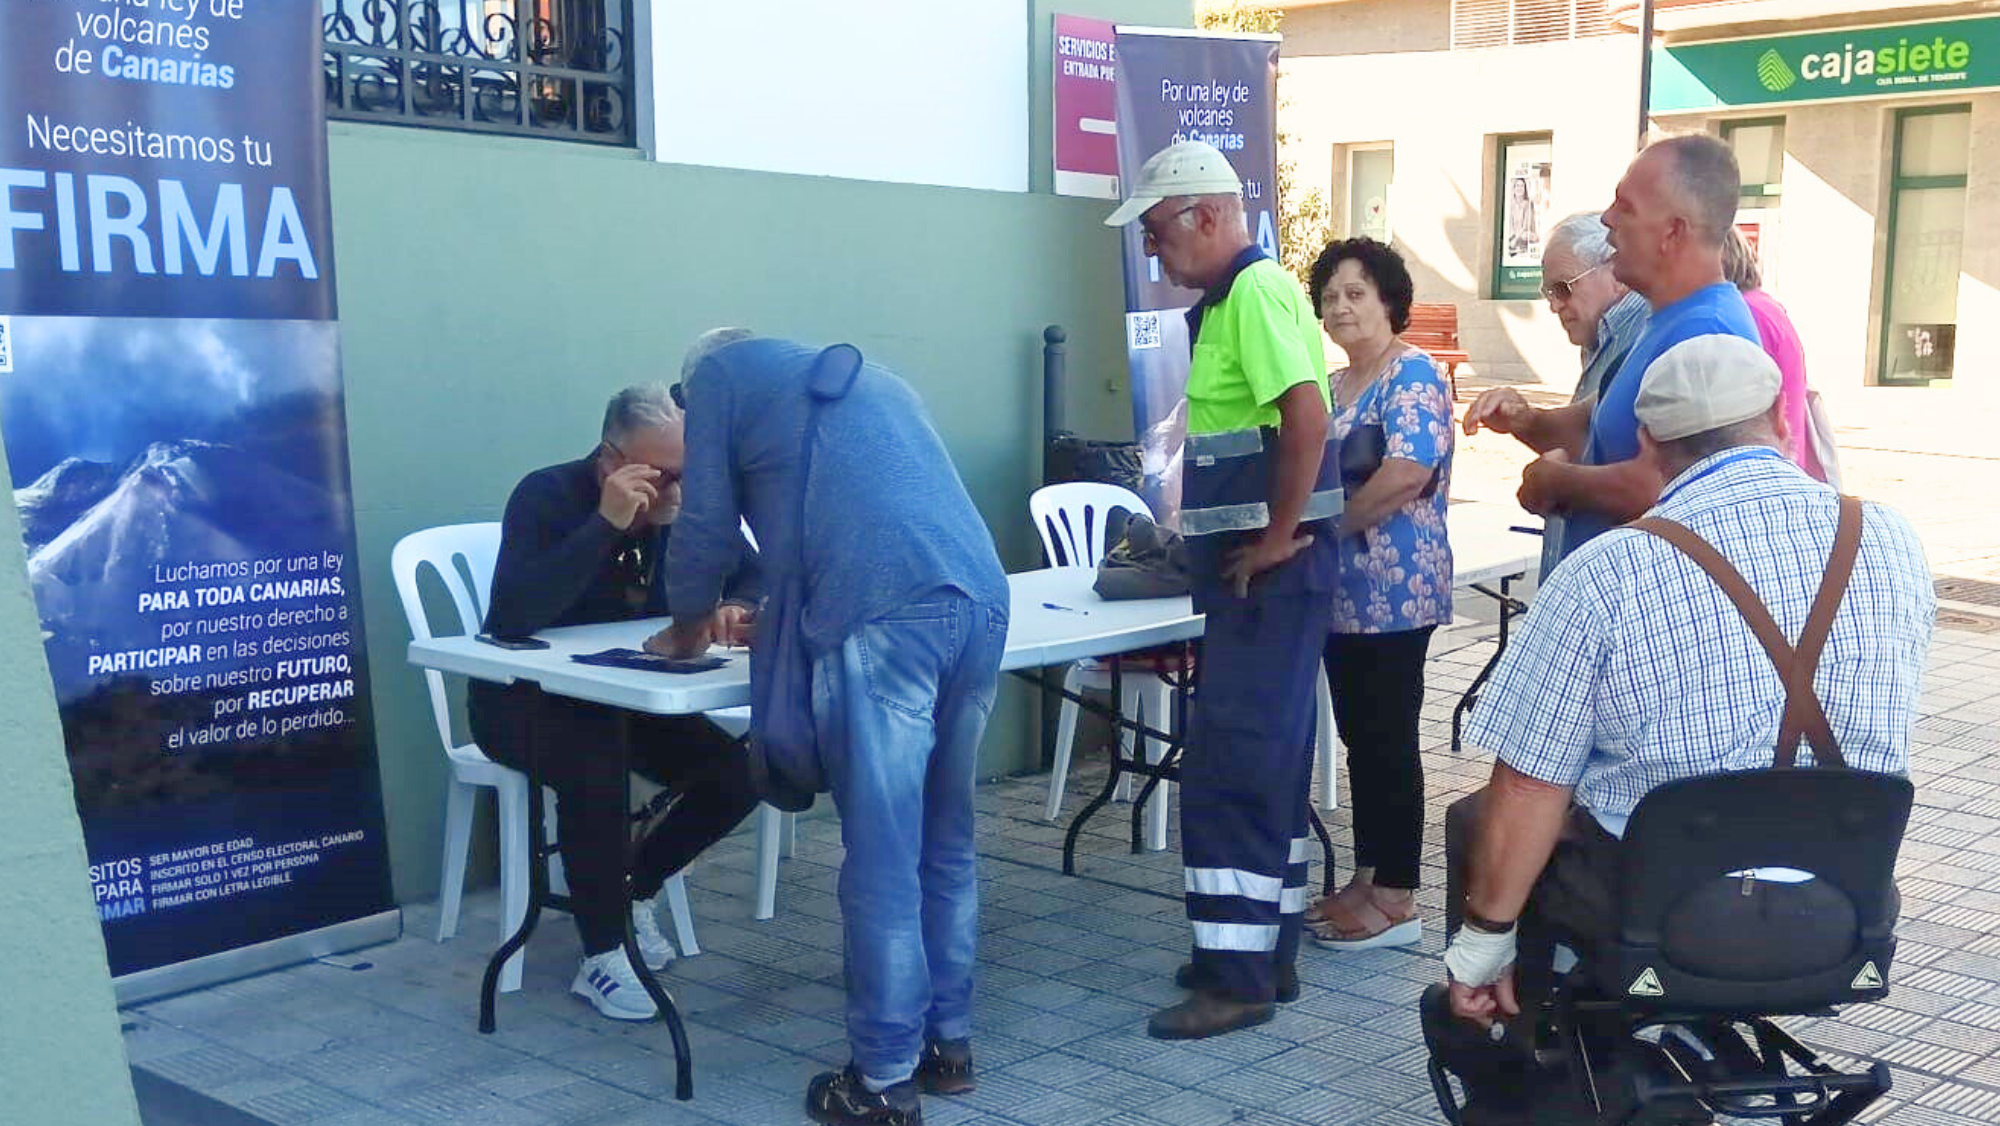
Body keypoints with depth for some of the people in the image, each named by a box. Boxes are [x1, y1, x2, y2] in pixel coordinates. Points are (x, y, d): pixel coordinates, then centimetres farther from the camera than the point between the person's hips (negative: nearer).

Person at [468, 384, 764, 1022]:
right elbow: (513, 616, -36)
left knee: (735, 776, -13)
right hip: (524, 704, -6)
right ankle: (603, 958, -23)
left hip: (625, 703, 6)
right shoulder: (548, 497, -21)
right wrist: (606, 522, -40)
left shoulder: (684, 508, -5)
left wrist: (737, 608, -23)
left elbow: (755, 577, 2)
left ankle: (633, 890, 9)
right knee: (595, 765, -37)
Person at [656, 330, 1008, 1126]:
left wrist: (690, 630, 32)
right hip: (981, 602, 7)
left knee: (882, 858, -1)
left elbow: (707, 524, 15)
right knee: (947, 841, 18)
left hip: (886, 619, -7)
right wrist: (780, 619, 49)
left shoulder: (717, 370, 18)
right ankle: (948, 1043, 27)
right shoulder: (872, 377, 37)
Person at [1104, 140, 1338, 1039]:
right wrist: (1206, 535, 16)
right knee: (1264, 759, 14)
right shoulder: (1230, 298, 16)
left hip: (1272, 571, -10)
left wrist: (1277, 538, -19)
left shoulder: (1257, 291, -15)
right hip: (1249, 568, 10)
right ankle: (1265, 949, 24)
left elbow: (1306, 419, -26)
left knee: (1230, 764, -8)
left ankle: (1238, 977, -1)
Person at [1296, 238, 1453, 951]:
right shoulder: (1333, 385, 17)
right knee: (1360, 737, 14)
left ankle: (1395, 901, 6)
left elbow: (1410, 471, -24)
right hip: (1344, 592, 9)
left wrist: (1326, 524, -18)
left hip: (1395, 594, -9)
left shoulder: (1411, 377, -10)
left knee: (1388, 741, -3)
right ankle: (1366, 881, 23)